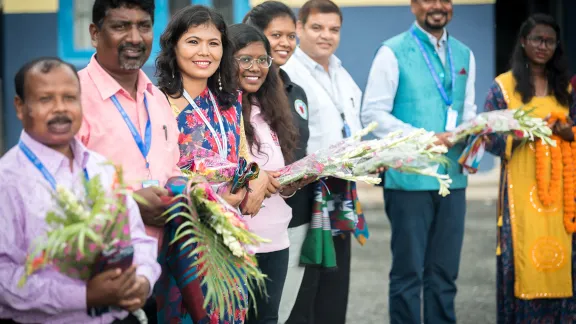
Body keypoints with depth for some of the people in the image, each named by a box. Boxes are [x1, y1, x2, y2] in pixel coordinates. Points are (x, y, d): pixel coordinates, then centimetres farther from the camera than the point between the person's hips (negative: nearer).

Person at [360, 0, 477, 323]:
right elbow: (373, 113, -10)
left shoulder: (464, 55, 13)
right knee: (408, 271, 1)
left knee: (444, 272, 10)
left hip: (453, 177, 5)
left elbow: (468, 112, 17)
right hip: (409, 178, -5)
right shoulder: (393, 52, -4)